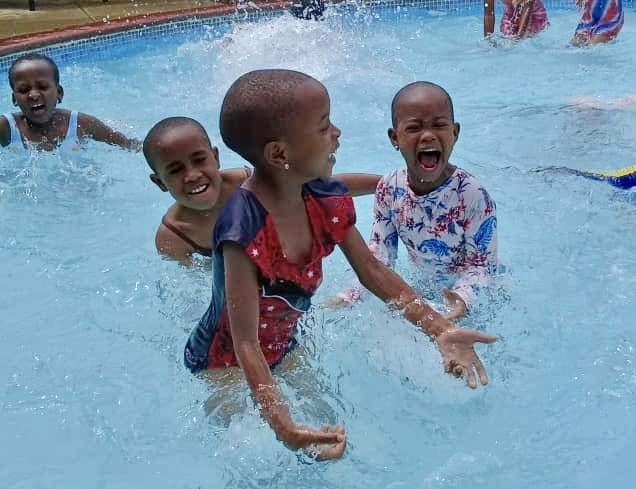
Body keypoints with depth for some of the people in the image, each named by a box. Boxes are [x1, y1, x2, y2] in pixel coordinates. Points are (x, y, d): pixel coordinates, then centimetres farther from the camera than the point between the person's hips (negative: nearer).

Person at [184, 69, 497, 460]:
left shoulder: (324, 200, -14)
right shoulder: (244, 230, -37)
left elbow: (372, 271, -5)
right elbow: (245, 343, -36)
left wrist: (440, 329, -10)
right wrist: (282, 425, -47)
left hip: (283, 350, 6)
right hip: (225, 365, -6)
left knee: (328, 417, 12)